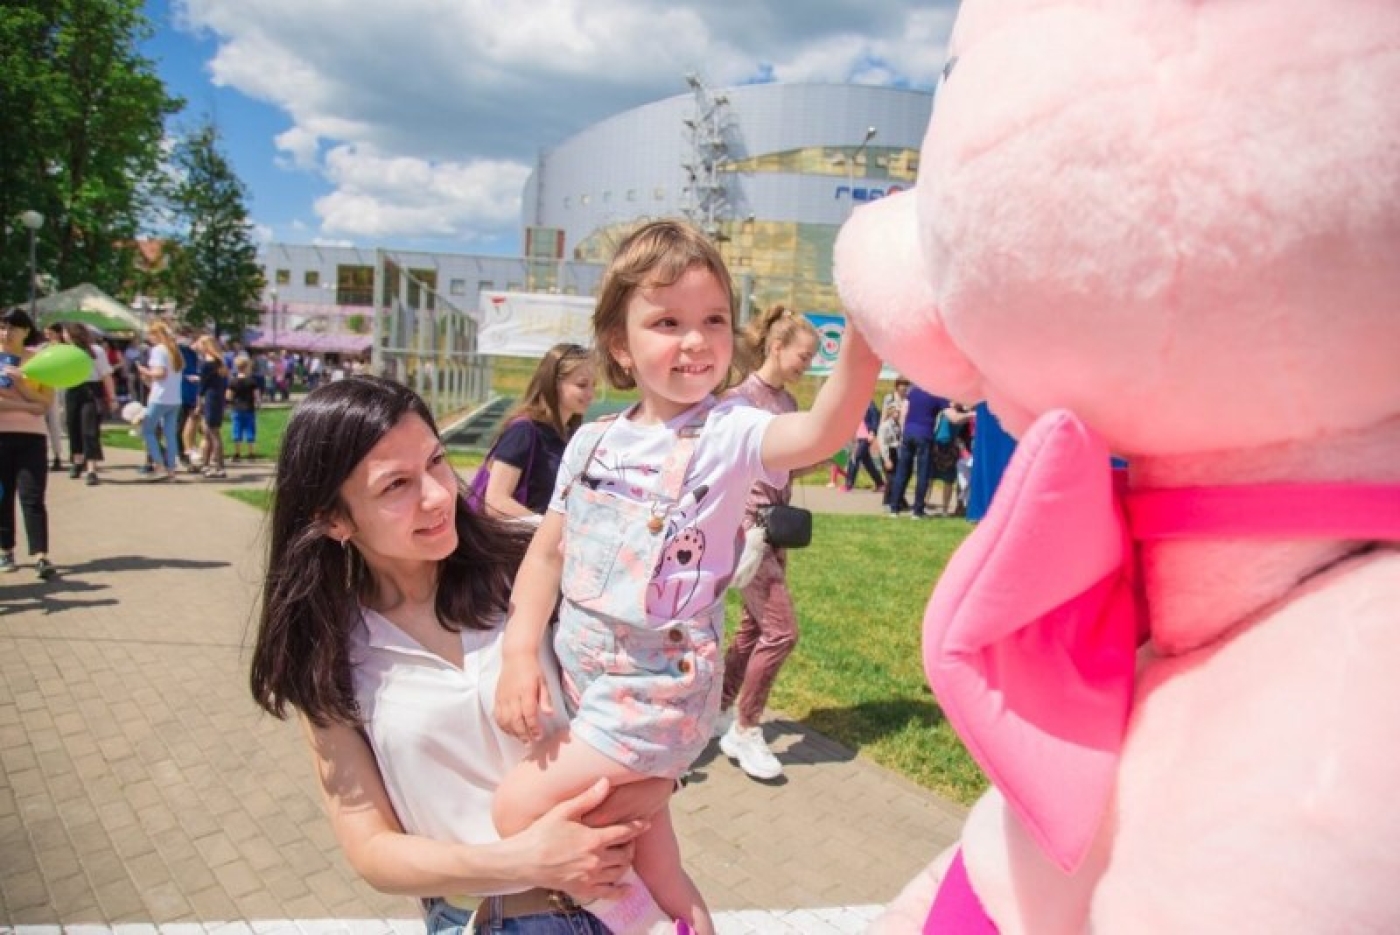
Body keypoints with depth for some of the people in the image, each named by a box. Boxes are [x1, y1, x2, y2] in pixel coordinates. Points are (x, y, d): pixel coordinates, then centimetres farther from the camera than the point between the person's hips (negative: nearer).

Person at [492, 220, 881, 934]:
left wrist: (862, 336, -53)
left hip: (659, 689, -6)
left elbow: (820, 433, -37)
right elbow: (548, 552, 4)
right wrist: (520, 653, -6)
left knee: (521, 807, -6)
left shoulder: (726, 433, -17)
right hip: (583, 671, 7)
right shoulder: (593, 442, 0)